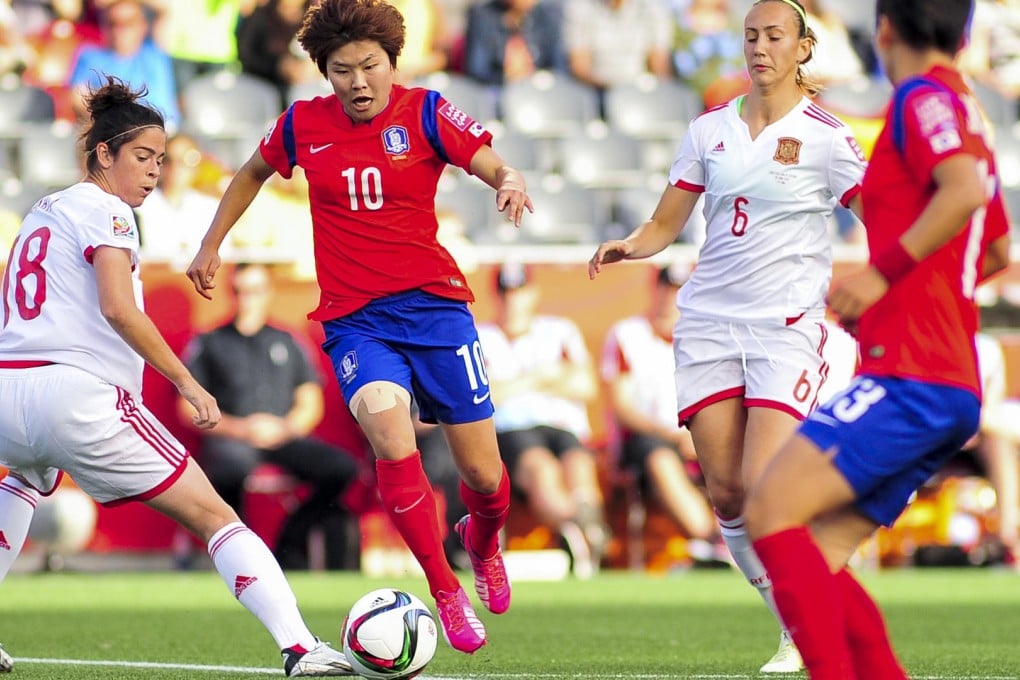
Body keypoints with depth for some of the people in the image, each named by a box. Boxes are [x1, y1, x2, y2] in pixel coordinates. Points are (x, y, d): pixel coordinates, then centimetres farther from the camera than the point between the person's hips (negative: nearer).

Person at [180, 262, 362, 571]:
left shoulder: (289, 343, 24)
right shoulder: (208, 344, 16)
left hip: (284, 438, 3)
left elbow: (311, 404, 18)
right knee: (229, 471, -41)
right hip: (229, 438, -3)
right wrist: (239, 428, -9)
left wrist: (286, 427, -4)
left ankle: (291, 543, -11)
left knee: (341, 467, -26)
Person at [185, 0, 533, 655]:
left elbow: (493, 165, -14)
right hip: (354, 321, 0)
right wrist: (211, 246, 24)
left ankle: (483, 541, 43)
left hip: (436, 305, 0)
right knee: (390, 431, -30)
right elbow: (252, 173, 22)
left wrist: (511, 180, -37)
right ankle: (446, 592, -17)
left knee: (483, 474, 3)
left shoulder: (424, 112, -4)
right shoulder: (303, 125, 2)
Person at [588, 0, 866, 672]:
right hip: (709, 320, 5)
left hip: (787, 326, -4)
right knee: (725, 491, -2)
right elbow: (666, 223, 15)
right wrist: (626, 246, -6)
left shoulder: (825, 136, -3)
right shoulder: (711, 128, 10)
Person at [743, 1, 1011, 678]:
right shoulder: (968, 116, 23)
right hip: (954, 386, 9)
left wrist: (882, 272, -24)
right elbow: (997, 251, 37)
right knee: (817, 560, 7)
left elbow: (966, 189, -26)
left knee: (772, 509, -17)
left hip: (907, 376, -9)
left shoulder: (925, 98, -5)